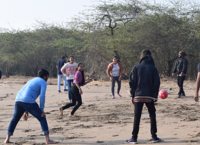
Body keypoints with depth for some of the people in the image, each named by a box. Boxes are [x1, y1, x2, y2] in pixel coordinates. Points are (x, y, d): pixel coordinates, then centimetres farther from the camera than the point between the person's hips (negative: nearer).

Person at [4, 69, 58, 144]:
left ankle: (7, 139, 26)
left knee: (15, 119, 24)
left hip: (18, 100, 7)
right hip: (28, 102, -7)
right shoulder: (43, 82, 9)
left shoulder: (32, 81, 34)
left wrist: (26, 112, 35)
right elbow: (42, 96, -6)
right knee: (42, 118, 1)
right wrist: (42, 110, -3)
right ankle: (48, 140, -5)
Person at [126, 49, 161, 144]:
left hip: (138, 96, 0)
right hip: (150, 96, 0)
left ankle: (134, 138, 2)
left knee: (137, 116, 4)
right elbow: (156, 83, -1)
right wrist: (155, 96, 7)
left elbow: (132, 82, -1)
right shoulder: (153, 68, 0)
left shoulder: (136, 68, 0)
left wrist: (132, 95, 6)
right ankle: (154, 137, 10)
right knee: (152, 116, 12)